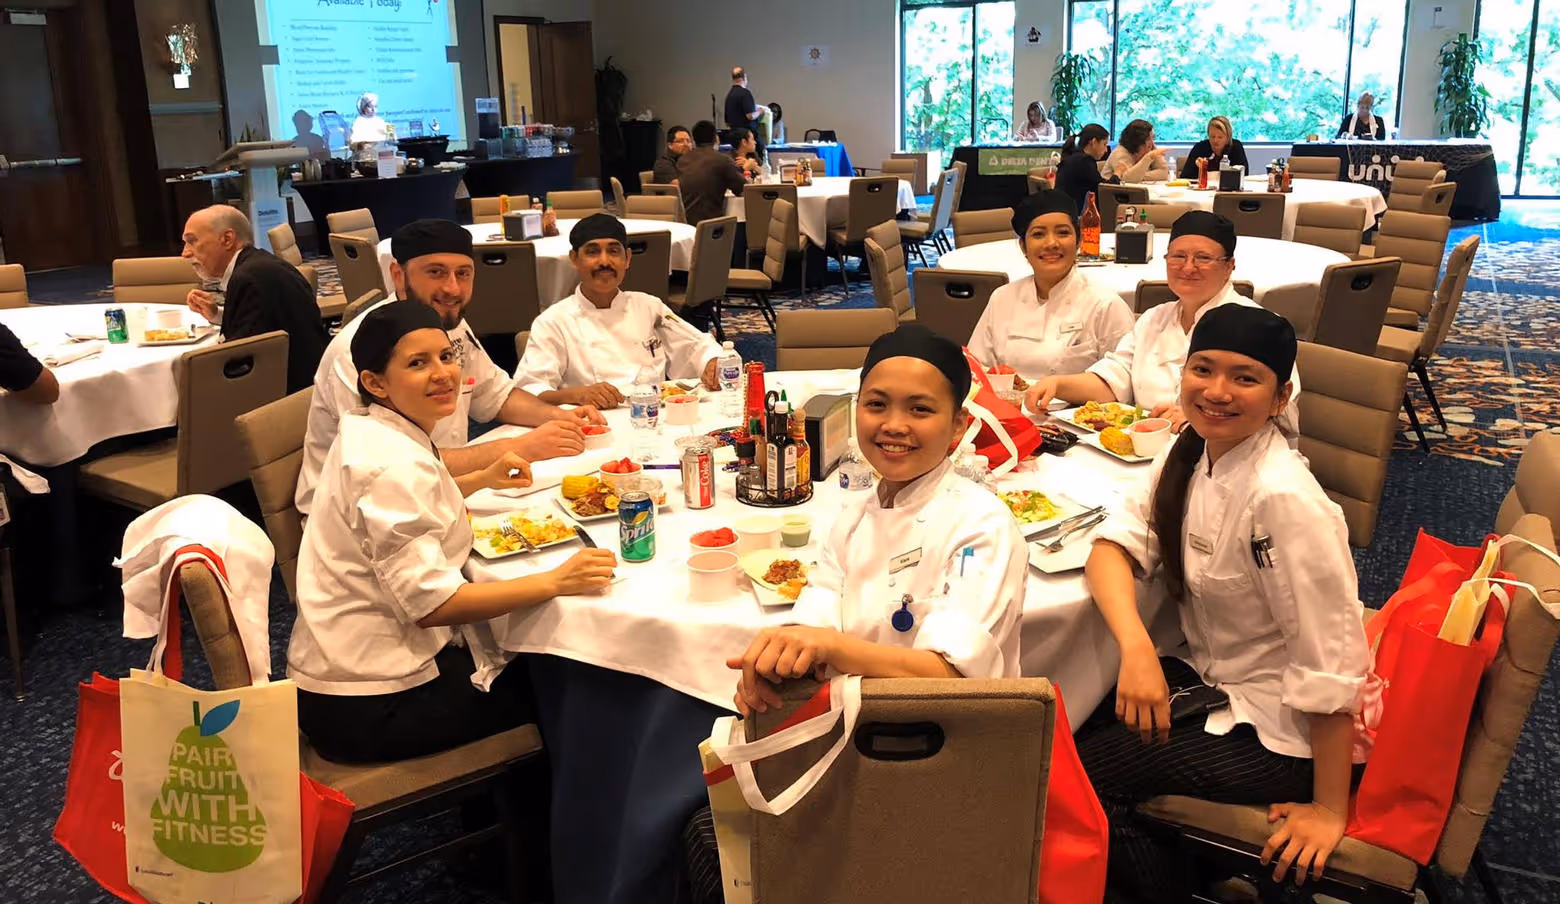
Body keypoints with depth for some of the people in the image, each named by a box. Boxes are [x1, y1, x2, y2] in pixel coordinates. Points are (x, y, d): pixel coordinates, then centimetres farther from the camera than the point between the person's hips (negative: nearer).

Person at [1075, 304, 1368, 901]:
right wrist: (1136, 649, -25)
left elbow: (1332, 662, -26)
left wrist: (1330, 811, -19)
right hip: (1216, 679, 7)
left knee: (1079, 776, -12)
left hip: (1281, 728, -7)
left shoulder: (1284, 498, -28)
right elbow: (1114, 543, -7)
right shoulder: (1191, 452, -4)